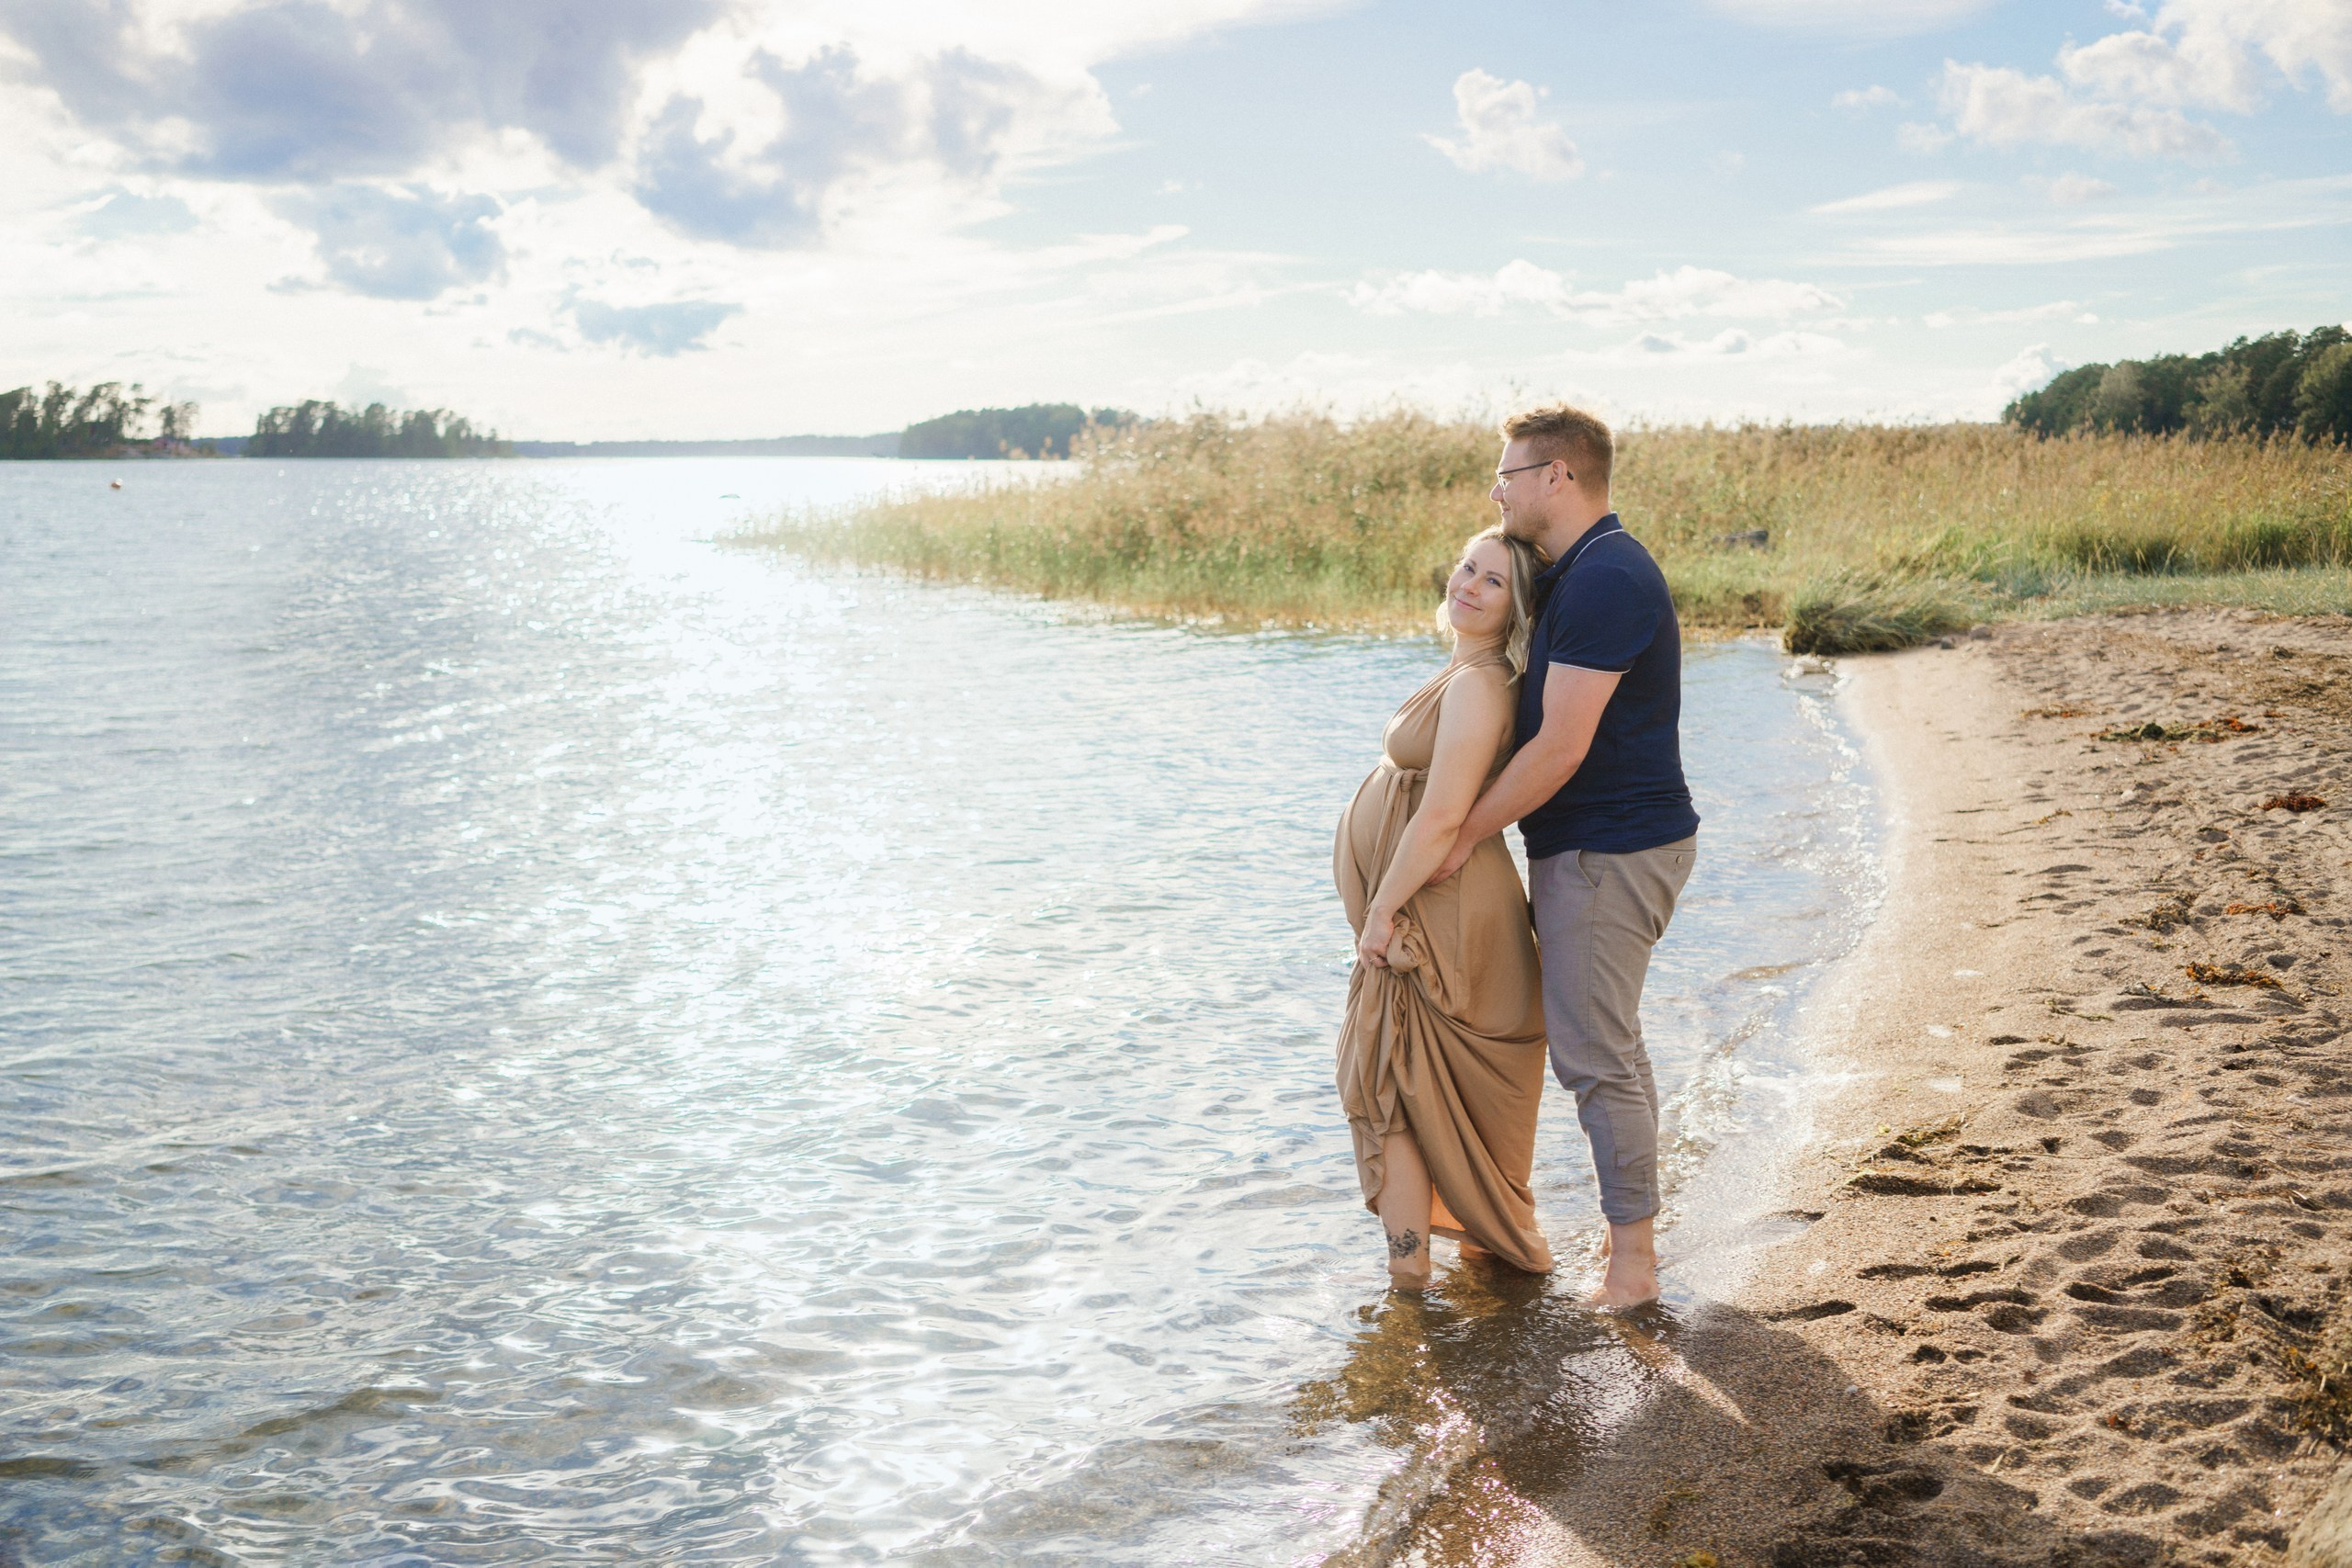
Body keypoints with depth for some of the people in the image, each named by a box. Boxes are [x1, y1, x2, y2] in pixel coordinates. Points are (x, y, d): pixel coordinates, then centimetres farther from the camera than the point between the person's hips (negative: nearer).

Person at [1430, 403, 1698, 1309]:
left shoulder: (1604, 580, -20)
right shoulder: (1575, 573, 14)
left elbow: (1560, 748, -22)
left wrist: (1466, 834, -13)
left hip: (1608, 850, -11)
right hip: (1594, 845, 11)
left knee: (1594, 1054, -5)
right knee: (1607, 1044, 16)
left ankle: (1632, 1261, 4)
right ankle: (1632, 1227, 27)